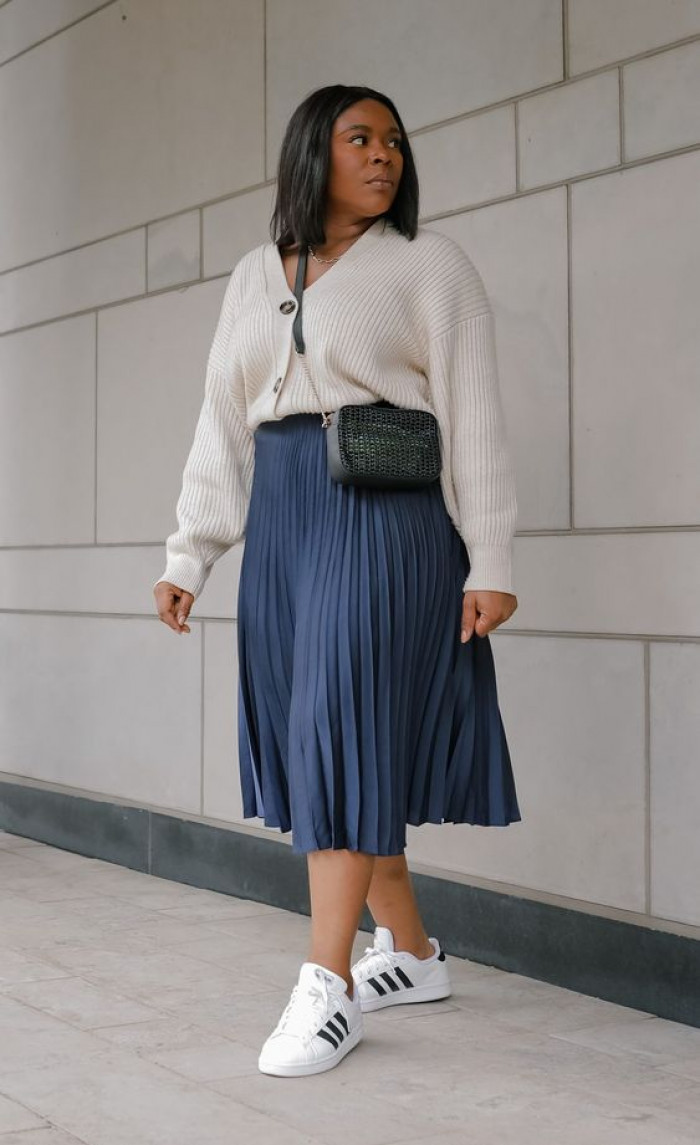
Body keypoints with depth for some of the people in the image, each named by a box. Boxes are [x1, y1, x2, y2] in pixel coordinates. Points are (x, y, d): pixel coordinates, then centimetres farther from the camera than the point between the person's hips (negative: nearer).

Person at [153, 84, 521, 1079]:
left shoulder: (428, 262, 3)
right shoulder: (254, 278, 16)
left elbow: (474, 417, -3)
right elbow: (222, 429, 14)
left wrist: (491, 563, -9)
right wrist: (187, 558, 6)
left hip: (389, 513, -5)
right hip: (282, 520, 6)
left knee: (345, 726, -12)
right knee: (305, 730, 6)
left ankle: (327, 984, -8)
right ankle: (413, 952, 19)